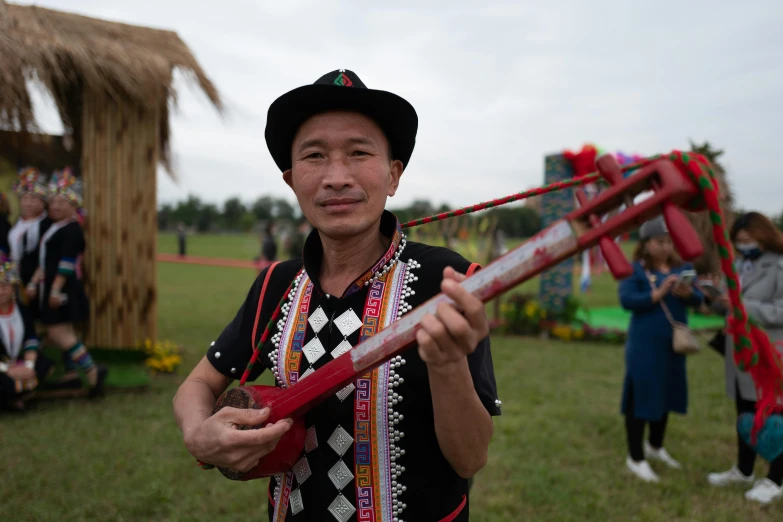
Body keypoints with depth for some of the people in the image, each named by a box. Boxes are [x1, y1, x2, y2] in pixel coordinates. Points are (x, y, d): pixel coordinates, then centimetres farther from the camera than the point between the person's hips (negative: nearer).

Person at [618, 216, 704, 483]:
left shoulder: (682, 268, 6)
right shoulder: (635, 269, -9)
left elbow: (698, 300, 2)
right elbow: (627, 300, -20)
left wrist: (688, 293, -19)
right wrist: (658, 294, -29)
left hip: (673, 342, 6)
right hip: (644, 344, -6)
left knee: (667, 393, 18)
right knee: (641, 395, -1)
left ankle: (655, 446, 39)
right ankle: (636, 457, 13)